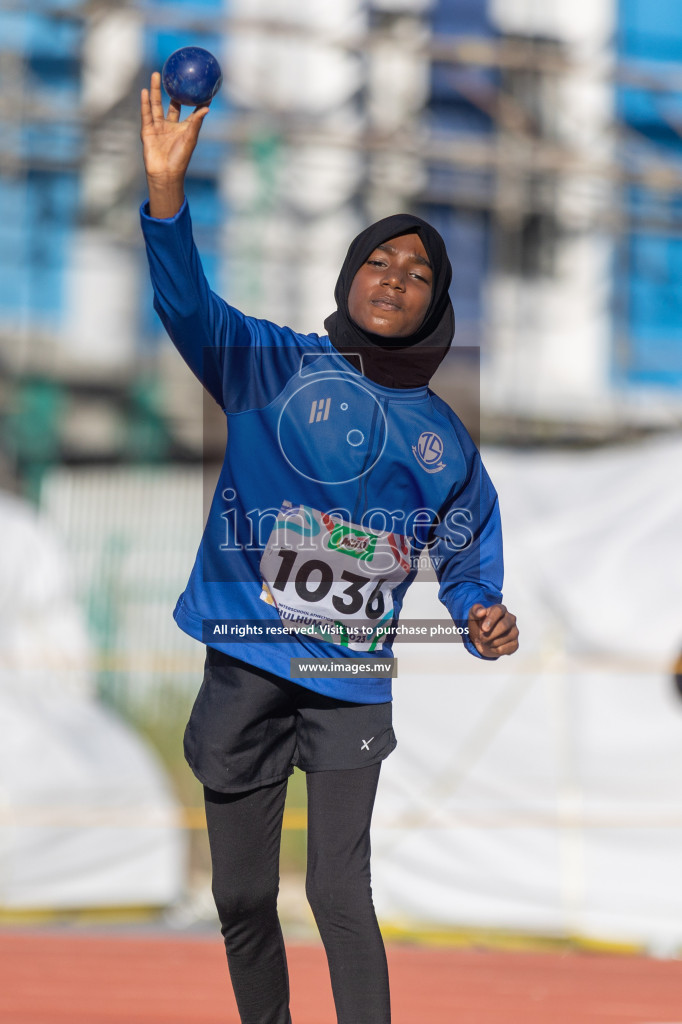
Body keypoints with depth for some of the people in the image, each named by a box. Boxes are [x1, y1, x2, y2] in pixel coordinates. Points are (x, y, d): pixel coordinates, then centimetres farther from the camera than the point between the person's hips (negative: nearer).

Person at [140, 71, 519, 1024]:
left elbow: (468, 555, 19)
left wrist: (485, 619, -5)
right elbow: (191, 310, -16)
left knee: (341, 894, -8)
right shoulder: (274, 365, 2)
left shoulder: (443, 436, 11)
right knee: (243, 899, 6)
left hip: (353, 685, 1)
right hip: (245, 668, 0)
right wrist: (167, 193, -33)